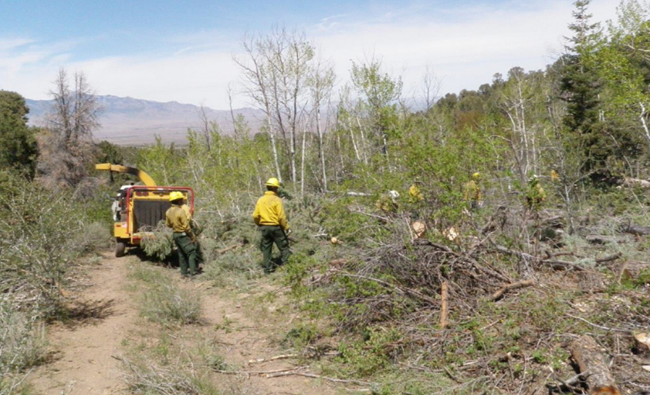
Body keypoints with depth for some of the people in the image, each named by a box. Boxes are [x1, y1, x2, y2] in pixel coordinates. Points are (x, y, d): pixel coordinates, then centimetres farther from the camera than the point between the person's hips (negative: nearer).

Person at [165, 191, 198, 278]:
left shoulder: (168, 212, 1)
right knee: (191, 252, 0)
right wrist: (193, 236, -11)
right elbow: (186, 226, -20)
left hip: (176, 235, 8)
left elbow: (168, 224, 13)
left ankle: (183, 273, 19)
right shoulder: (180, 211, -22)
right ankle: (193, 272, -2)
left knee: (181, 254, 15)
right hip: (184, 235, -8)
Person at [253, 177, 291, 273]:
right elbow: (281, 216, -16)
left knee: (266, 248, 13)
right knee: (283, 247, 7)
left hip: (264, 227, 5)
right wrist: (286, 227, -7)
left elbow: (255, 216, 3)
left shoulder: (260, 200, 3)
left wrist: (260, 225, 19)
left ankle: (267, 267, 16)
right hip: (275, 227, -5)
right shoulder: (277, 200, -13)